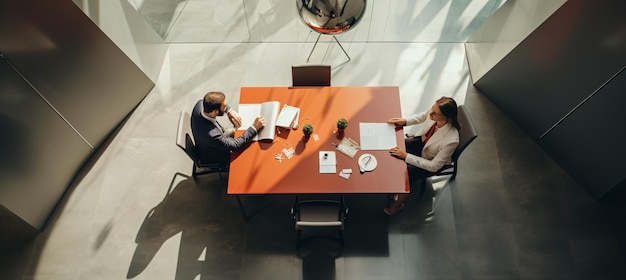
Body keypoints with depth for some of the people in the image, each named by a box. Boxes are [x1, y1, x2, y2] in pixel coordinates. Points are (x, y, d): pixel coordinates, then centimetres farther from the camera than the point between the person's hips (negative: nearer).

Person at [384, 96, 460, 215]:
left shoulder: (451, 140, -41)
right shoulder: (433, 110, -27)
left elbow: (434, 166, -28)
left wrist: (406, 156, -31)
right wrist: (405, 121, -15)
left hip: (431, 162, -6)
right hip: (421, 142, 6)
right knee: (392, 149, -5)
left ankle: (398, 204, 14)